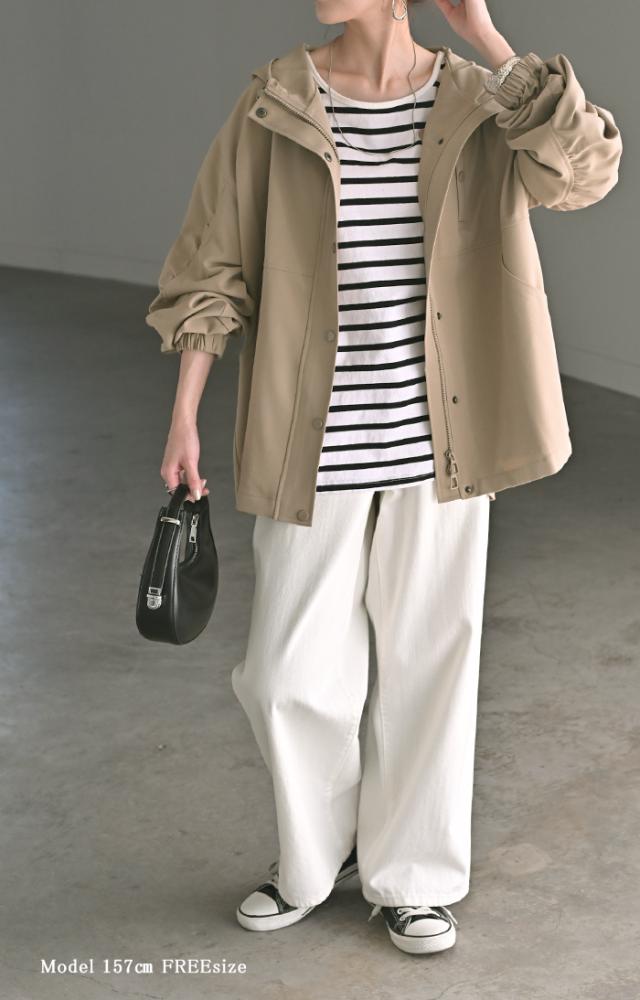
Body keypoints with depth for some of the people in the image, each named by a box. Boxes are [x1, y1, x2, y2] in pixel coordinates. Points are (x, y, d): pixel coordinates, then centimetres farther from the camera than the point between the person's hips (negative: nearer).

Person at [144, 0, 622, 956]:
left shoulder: (479, 101, -2)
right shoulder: (275, 104, -3)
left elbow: (581, 172, -21)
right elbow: (212, 269, 0)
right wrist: (184, 418, -4)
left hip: (436, 441, 0)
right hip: (318, 443, 0)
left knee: (428, 660, 9)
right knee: (290, 672, 5)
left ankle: (409, 872, 29)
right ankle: (318, 849, 32)